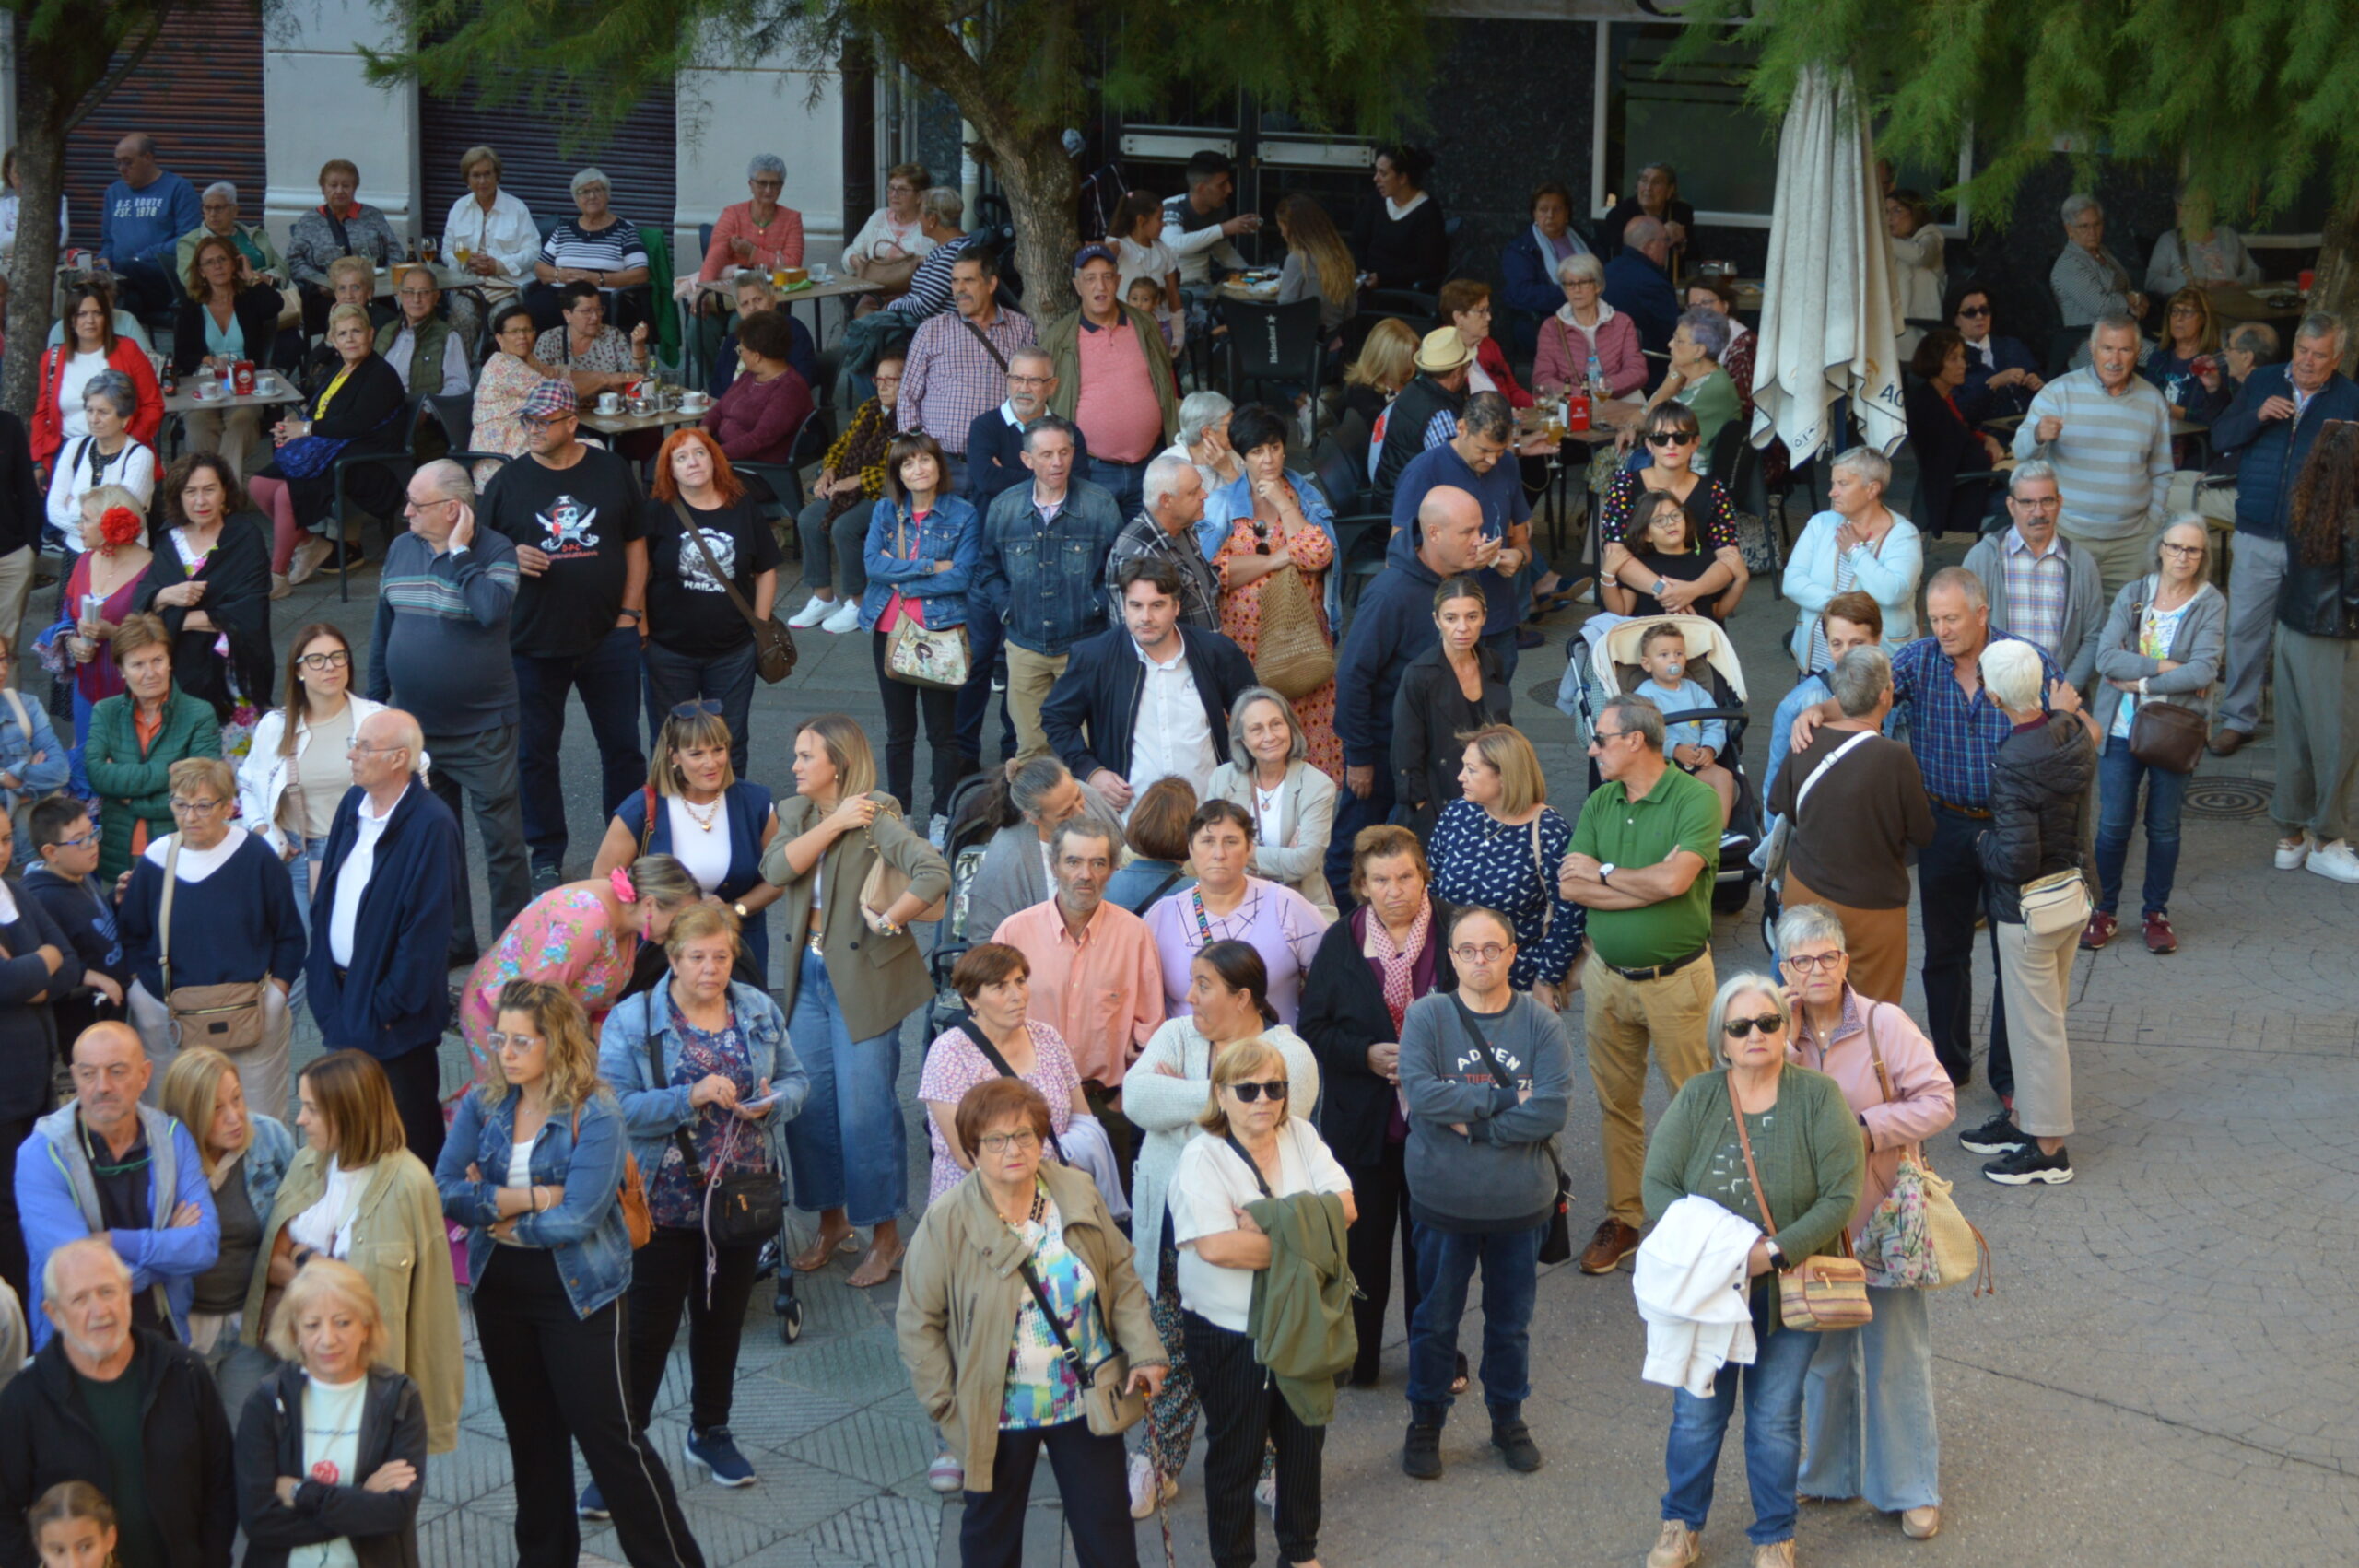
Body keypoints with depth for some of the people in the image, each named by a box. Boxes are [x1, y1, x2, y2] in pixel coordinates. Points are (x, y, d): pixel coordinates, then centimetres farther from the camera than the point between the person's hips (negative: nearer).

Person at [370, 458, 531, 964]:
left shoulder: (495, 550, -11)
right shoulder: (401, 548, 5)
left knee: (502, 837, 0)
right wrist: (375, 699, 14)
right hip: (416, 727, 6)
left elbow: (491, 609, -30)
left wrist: (459, 552, -22)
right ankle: (452, 941, 27)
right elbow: (382, 628, 14)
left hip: (483, 727, -6)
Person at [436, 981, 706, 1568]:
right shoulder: (481, 1106, 0)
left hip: (579, 1293, -5)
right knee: (530, 1434, 16)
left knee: (610, 1436, -4)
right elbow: (446, 1191, -10)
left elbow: (579, 1217, -22)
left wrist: (493, 1210, -12)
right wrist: (530, 1198, -20)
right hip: (501, 1291, 5)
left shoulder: (595, 1116, -14)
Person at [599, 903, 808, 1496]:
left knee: (723, 1320, 18)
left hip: (740, 1198, 4)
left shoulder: (760, 1012, 3)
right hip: (663, 1202, -4)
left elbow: (797, 1080, 9)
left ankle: (711, 1433, 35)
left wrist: (772, 1102, -13)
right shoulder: (632, 1021, -10)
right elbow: (617, 1108, -18)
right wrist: (690, 1098, -28)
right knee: (648, 1330, -1)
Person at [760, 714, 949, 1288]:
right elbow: (776, 868, -12)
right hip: (809, 976, 7)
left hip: (863, 981, -7)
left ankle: (885, 1235, 12)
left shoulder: (875, 819, -13)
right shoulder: (796, 815, 8)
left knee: (865, 1111, -2)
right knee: (808, 1105, 11)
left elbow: (934, 875, -27)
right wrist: (834, 822, -17)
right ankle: (831, 1219, 29)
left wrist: (889, 921, -20)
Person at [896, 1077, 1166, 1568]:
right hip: (996, 1412, -3)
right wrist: (946, 1406, -12)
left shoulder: (1080, 1194, -6)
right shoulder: (946, 1223, -17)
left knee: (1107, 1526, 13)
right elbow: (917, 1324, -11)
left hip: (1088, 1396, 3)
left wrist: (1143, 1351, -6)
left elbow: (1122, 1276, 3)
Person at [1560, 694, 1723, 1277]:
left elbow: (1673, 879, -24)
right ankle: (1622, 1218, 21)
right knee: (1616, 1101, 11)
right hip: (1607, 975, 5)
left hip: (1676, 977, -5)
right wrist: (1646, 888, -14)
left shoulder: (1694, 800, -11)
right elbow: (1569, 886, -4)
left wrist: (1604, 872, -8)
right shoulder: (1598, 804, 6)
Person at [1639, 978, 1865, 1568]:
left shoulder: (1818, 1098, -10)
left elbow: (1842, 1196, -14)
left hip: (1788, 1292, -1)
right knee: (1696, 1414, 10)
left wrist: (1775, 1251, -22)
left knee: (1776, 1420, 9)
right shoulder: (1696, 1099, -4)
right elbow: (1658, 1185, -7)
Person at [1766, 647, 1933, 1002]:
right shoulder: (1894, 758, -23)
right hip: (1871, 905, -5)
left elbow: (1778, 805, 8)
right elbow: (1922, 835, -11)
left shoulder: (1806, 743, -9)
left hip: (1804, 892, 5)